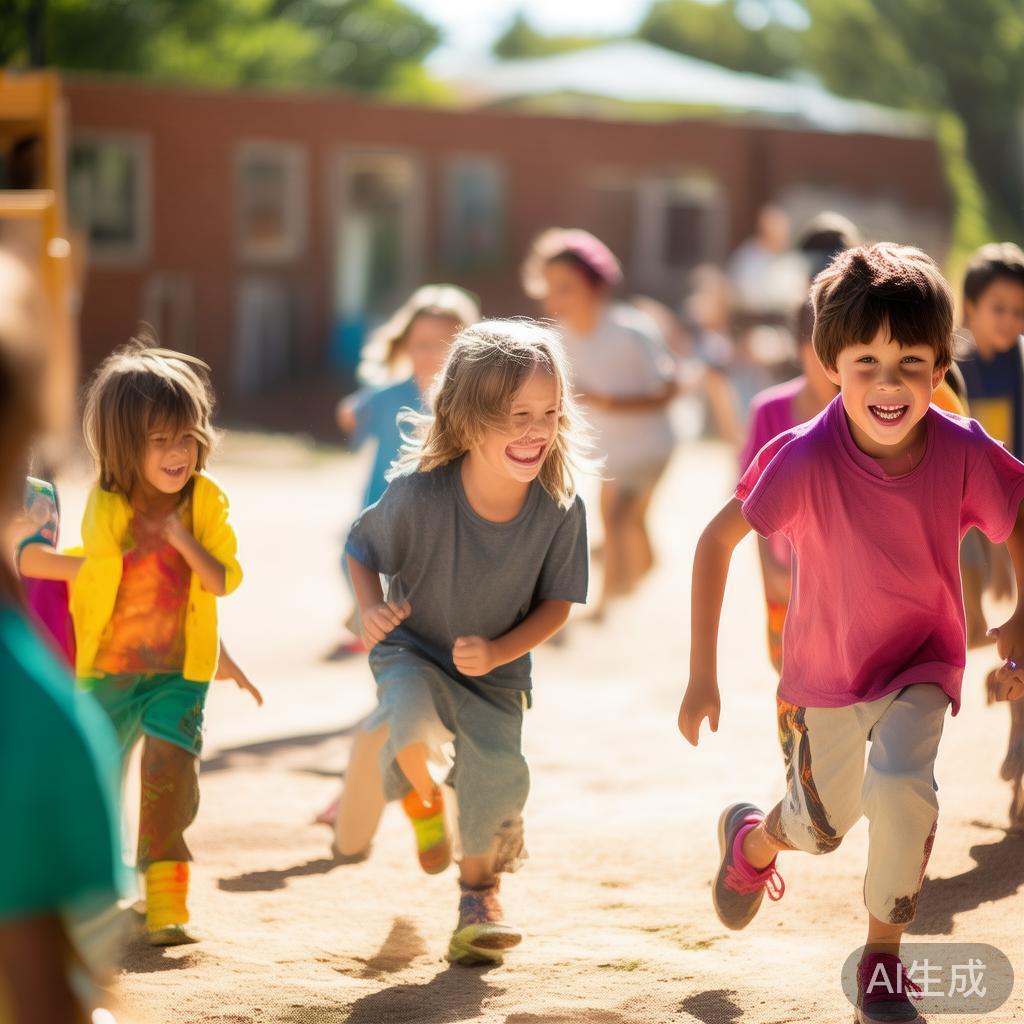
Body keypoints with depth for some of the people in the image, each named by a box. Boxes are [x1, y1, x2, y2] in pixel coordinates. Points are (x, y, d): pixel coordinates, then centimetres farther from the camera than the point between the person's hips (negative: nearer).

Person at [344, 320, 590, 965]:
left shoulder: (560, 508, -22)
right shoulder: (418, 493, -28)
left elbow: (557, 602, -9)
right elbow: (362, 549, -8)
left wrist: (496, 652, -24)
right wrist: (372, 610, -27)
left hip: (496, 669, 2)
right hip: (412, 649, -2)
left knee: (500, 774, -13)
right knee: (410, 714, -33)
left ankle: (480, 892, 23)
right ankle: (421, 795, 7)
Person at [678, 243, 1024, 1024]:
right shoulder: (806, 459, -31)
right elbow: (717, 541, -20)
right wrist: (702, 673, -18)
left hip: (922, 659, 0)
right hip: (825, 667, 0)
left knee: (902, 788, -25)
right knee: (824, 828, 16)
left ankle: (883, 961, 1)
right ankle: (752, 837, 57)